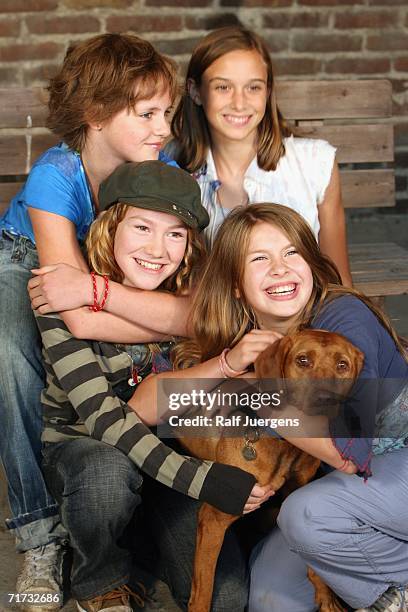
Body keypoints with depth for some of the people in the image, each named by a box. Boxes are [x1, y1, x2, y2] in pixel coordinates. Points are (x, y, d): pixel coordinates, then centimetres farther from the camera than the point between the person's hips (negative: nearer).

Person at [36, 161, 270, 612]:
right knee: (108, 473, -38)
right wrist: (199, 478, -39)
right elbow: (101, 415, -29)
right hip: (75, 445, -3)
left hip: (164, 448, 3)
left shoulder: (190, 299, -8)